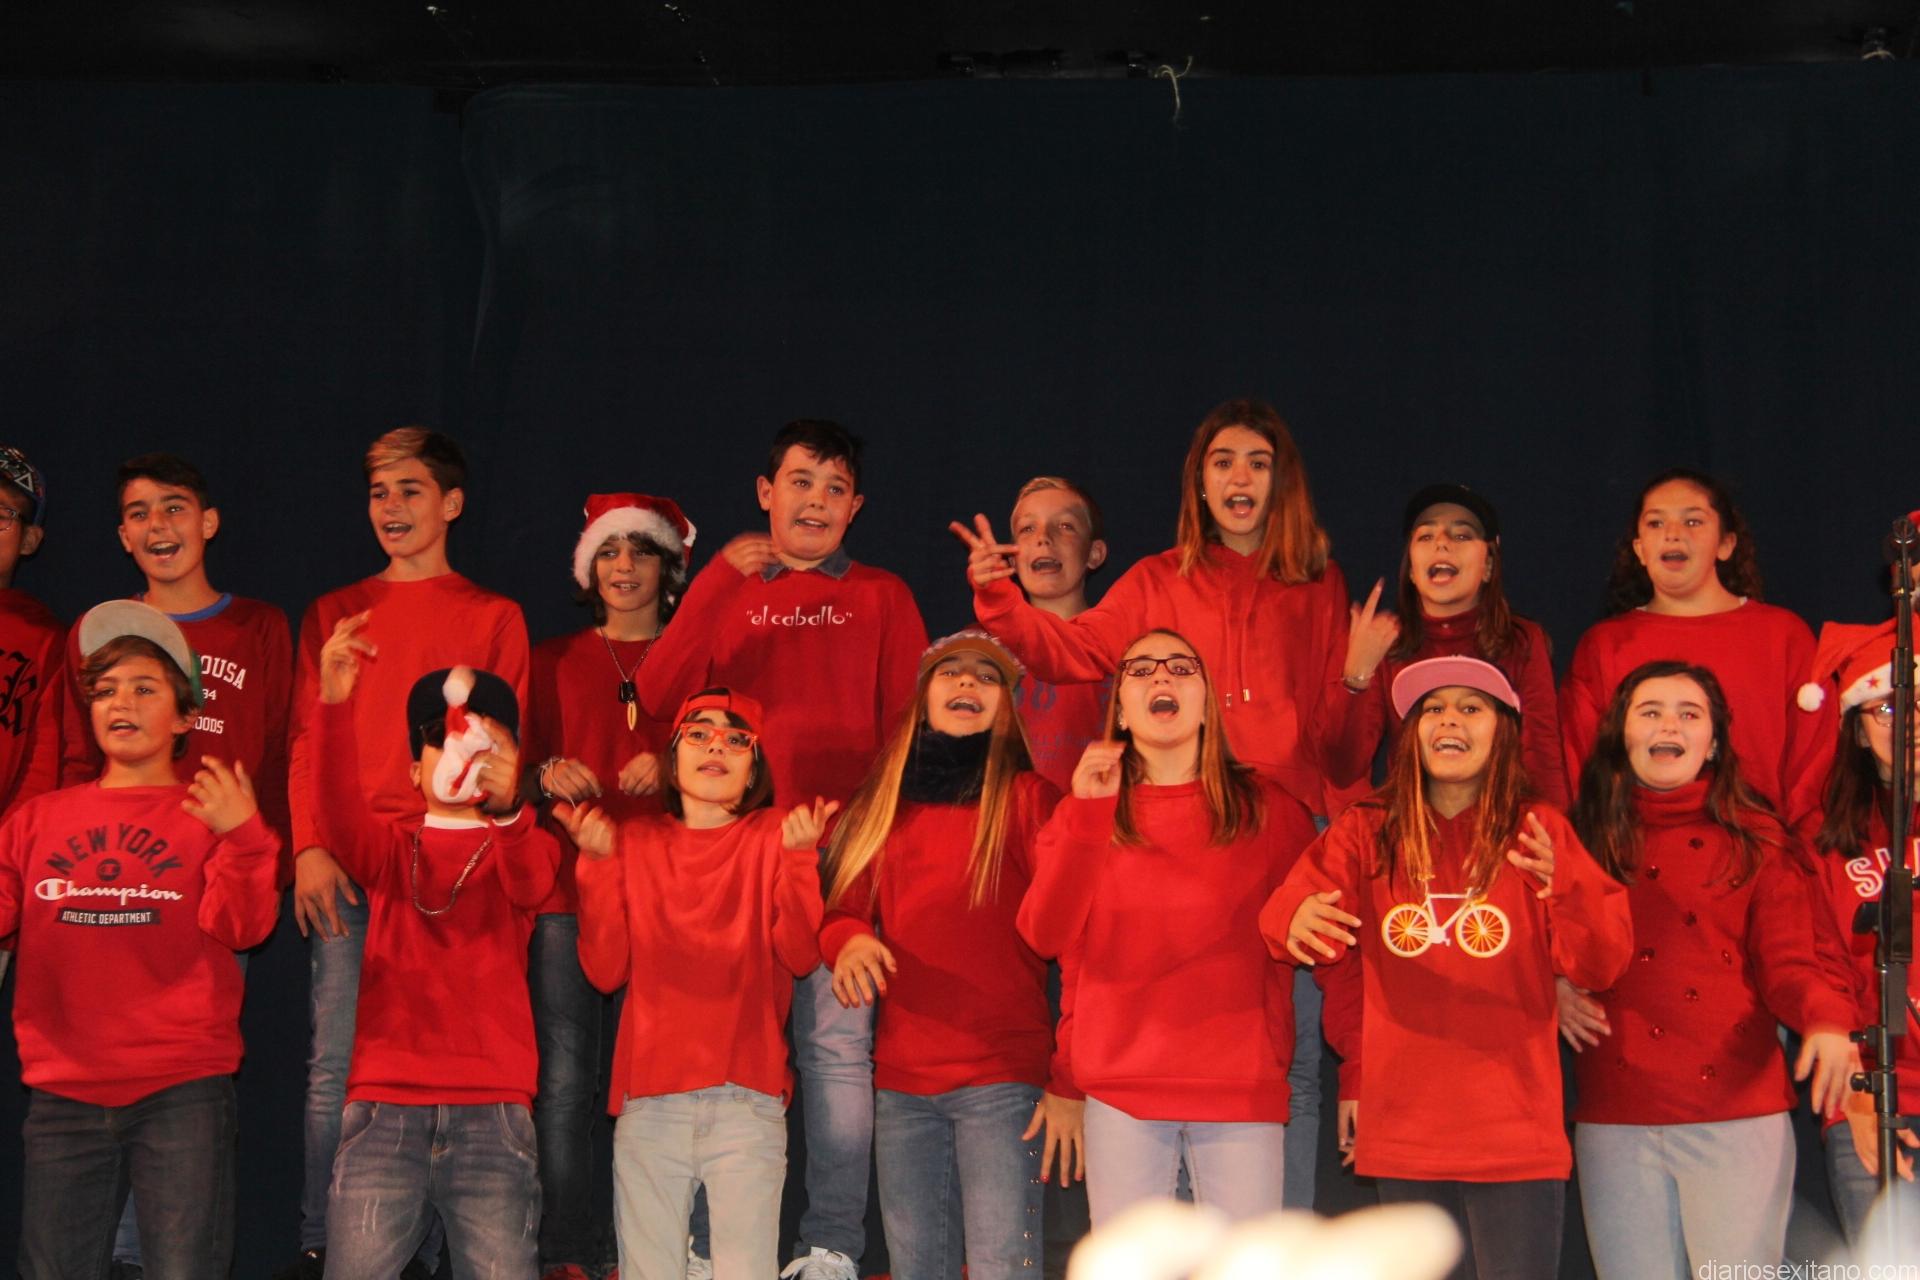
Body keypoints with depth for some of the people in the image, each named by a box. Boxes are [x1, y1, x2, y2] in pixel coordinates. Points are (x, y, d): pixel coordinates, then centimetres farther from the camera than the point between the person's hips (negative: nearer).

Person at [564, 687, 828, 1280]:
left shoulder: (776, 835, 8)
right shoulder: (633, 840, 13)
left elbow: (799, 955, -4)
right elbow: (605, 970, 3)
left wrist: (799, 856, -16)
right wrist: (597, 863, -6)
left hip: (747, 1102, -1)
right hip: (648, 1100, 2)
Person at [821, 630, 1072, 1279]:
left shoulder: (1029, 797, -1)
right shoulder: (882, 805, 13)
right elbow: (841, 908, 15)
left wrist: (1069, 1083, -12)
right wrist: (850, 940, -11)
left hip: (1004, 1081, -4)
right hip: (901, 1080, 5)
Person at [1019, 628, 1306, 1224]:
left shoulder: (1266, 808, 7)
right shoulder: (1083, 812, 9)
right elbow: (1046, 936, -5)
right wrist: (1087, 815, -13)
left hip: (1242, 1084, -1)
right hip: (1122, 1089, 1)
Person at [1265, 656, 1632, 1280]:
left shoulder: (1538, 830, 2)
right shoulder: (1368, 833, 6)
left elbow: (1602, 966, -6)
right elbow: (1284, 911, -5)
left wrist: (1564, 888, -26)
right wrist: (1296, 920, -29)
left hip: (1514, 1134, -1)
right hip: (1403, 1130, 2)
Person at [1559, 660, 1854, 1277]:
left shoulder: (1755, 840, 7)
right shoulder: (1585, 839, 10)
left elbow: (1786, 962, 1)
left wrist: (1825, 1018, -20)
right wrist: (1553, 986, -4)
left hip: (1738, 1114, -1)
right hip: (1616, 1119, 1)